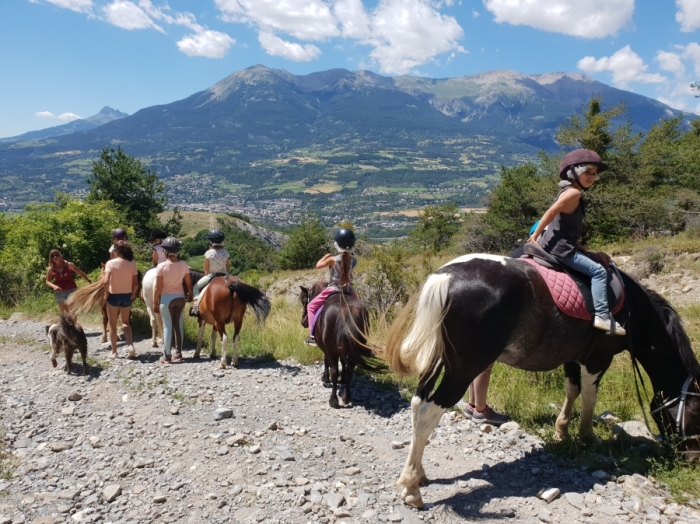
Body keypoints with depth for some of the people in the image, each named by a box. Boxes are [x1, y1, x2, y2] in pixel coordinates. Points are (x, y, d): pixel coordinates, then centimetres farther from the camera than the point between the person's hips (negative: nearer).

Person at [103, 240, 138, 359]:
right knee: (125, 322, 20)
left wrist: (107, 292, -6)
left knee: (112, 324, 12)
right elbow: (136, 284, -2)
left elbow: (105, 281, -22)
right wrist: (133, 294, 13)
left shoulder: (111, 263, -12)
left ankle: (114, 352, 16)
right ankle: (130, 345, 0)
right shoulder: (132, 263, -2)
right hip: (127, 295, 3)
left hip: (114, 295, -3)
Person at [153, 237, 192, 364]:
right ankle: (178, 353, 17)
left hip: (166, 298, -3)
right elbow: (188, 283, 3)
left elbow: (158, 287, -12)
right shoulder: (184, 265, -4)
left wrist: (155, 301, -1)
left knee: (167, 326, 3)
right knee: (179, 324, 11)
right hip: (180, 297, 4)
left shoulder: (161, 266, -15)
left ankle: (167, 356, 8)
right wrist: (190, 295, 19)